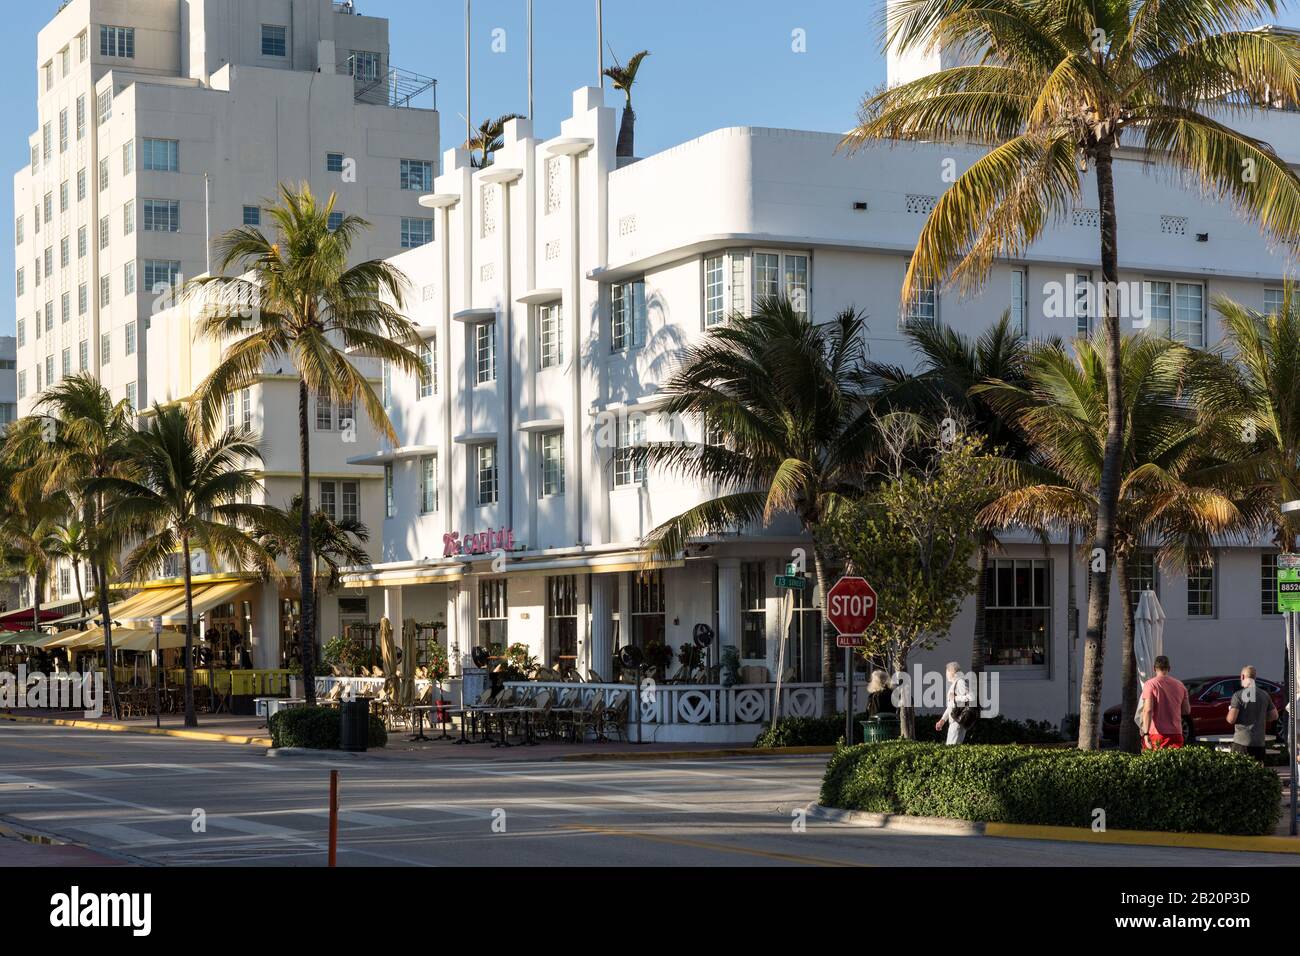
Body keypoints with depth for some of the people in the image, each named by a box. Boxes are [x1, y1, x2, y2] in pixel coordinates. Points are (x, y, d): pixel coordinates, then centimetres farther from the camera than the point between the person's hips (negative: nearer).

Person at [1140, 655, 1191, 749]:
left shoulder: (1150, 684, -5)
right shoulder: (1180, 685, 10)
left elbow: (1148, 710, -14)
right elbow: (1187, 711, 16)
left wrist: (1146, 734, -18)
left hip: (1156, 734, -4)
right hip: (1176, 734, 4)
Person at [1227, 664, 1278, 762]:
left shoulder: (1238, 695, -10)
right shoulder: (1265, 695, 6)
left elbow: (1231, 719, -15)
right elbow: (1274, 716, 12)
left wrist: (1230, 710, 6)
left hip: (1241, 742, -5)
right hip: (1259, 742, 5)